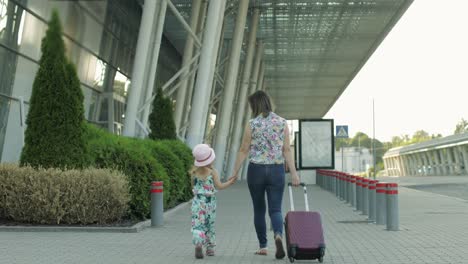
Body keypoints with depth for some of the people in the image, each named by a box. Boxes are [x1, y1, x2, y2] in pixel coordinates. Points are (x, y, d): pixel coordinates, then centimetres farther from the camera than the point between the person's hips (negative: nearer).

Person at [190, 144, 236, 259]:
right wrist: (229, 182, 1)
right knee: (210, 225, 14)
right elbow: (219, 186, -11)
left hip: (197, 201, 1)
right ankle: (210, 247, 20)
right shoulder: (212, 172, -7)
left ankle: (198, 244, -28)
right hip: (210, 202, -1)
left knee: (197, 224, -5)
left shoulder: (194, 173, 3)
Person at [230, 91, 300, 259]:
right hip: (277, 170, 1)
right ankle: (278, 236, -25)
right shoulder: (282, 122, 1)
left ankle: (263, 246, 19)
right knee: (275, 209, 3)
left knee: (259, 209, 14)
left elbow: (243, 151, -3)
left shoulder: (252, 124, -6)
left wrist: (235, 172, 6)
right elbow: (287, 150, -2)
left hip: (256, 169, -1)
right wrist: (293, 173, 0)